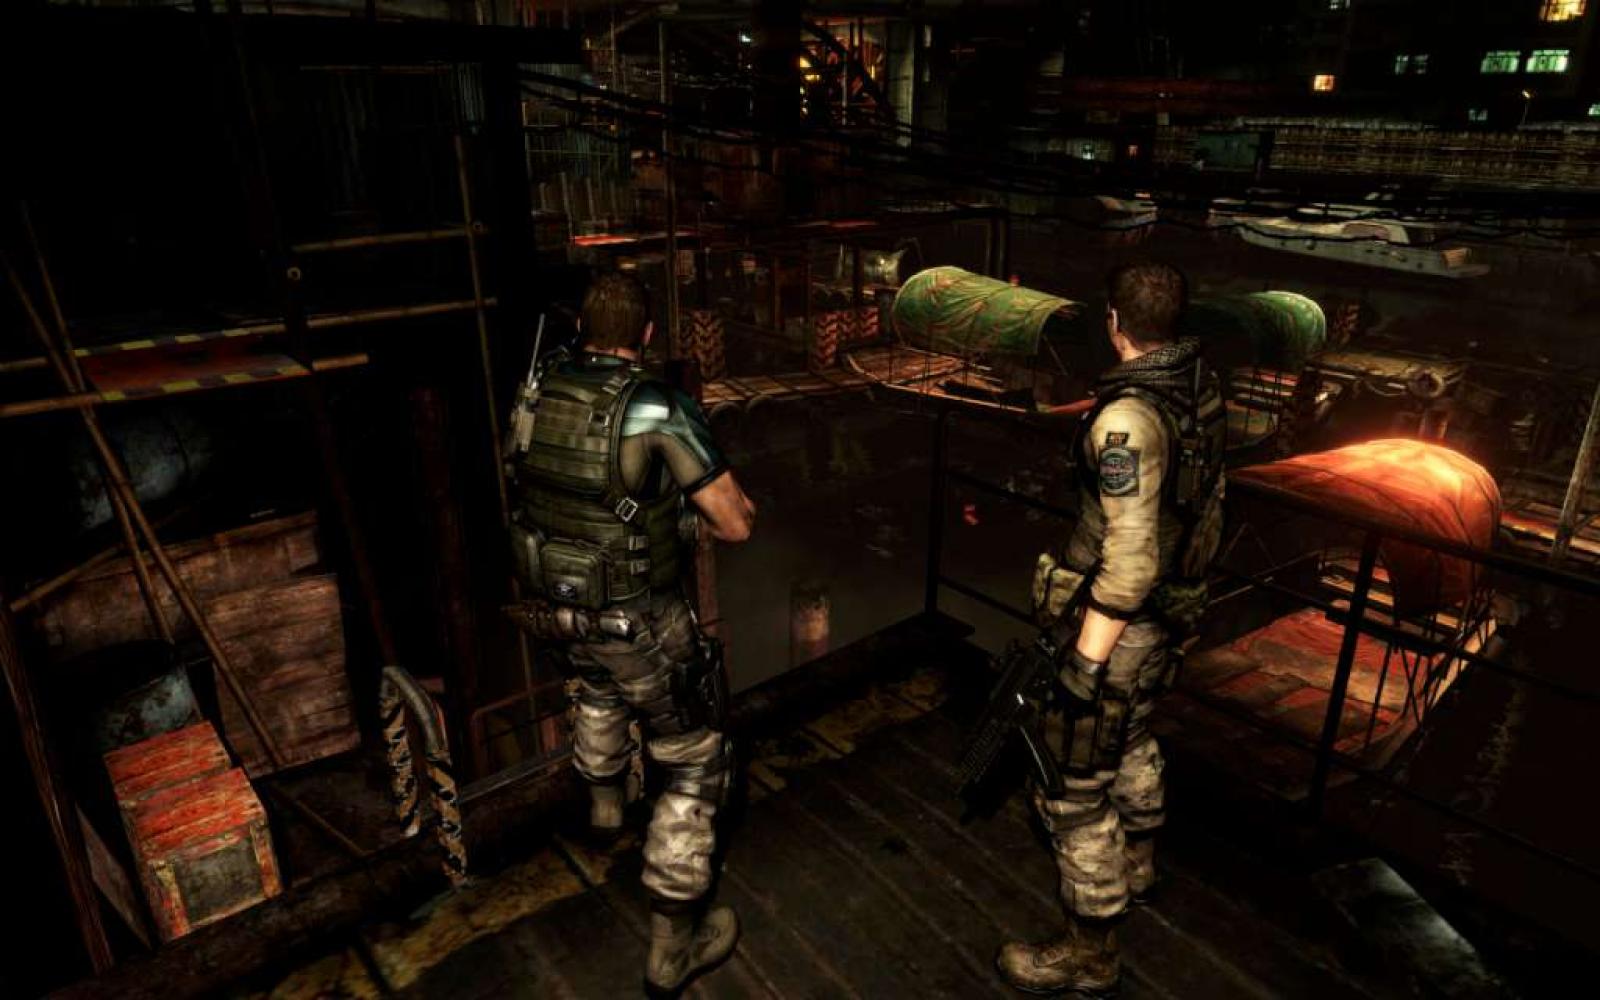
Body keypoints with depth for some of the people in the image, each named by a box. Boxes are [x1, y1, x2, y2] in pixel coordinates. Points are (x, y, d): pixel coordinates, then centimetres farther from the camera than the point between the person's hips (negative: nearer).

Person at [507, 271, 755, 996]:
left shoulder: (541, 391, -5)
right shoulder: (660, 411, -23)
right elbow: (737, 524, -20)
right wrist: (688, 510, 1)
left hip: (558, 604, 7)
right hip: (640, 622, -6)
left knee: (598, 684, 39)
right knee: (695, 764, 11)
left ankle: (603, 800, 64)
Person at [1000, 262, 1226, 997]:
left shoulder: (1127, 418, -28)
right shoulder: (1203, 387, -1)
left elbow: (1130, 563, -29)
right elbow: (1208, 497, 12)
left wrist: (1085, 666, -23)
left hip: (1122, 623, -9)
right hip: (1177, 608, 9)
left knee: (1073, 785, 6)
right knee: (1130, 737, 31)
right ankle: (1137, 863, 54)